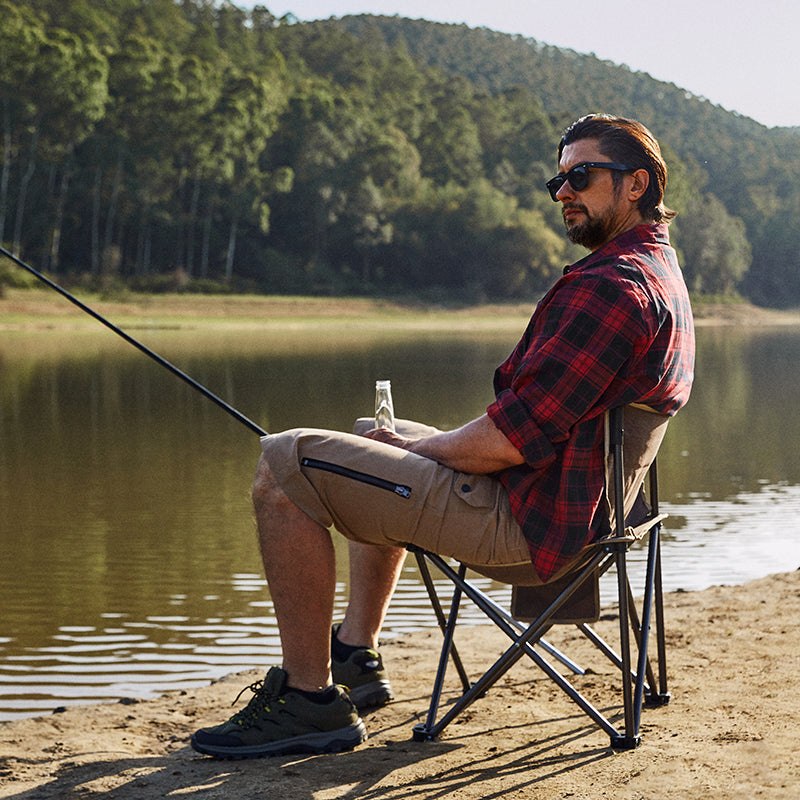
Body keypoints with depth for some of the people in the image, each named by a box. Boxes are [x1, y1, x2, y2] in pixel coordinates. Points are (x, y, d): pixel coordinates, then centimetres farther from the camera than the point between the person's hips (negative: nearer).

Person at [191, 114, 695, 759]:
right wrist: (411, 442, 12)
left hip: (521, 517, -11)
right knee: (377, 440, 33)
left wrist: (424, 446, -6)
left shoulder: (612, 287, -22)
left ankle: (312, 700, -8)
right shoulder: (661, 272, 14)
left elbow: (507, 441, -26)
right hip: (577, 498, 11)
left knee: (285, 466, -13)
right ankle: (356, 659, 30)